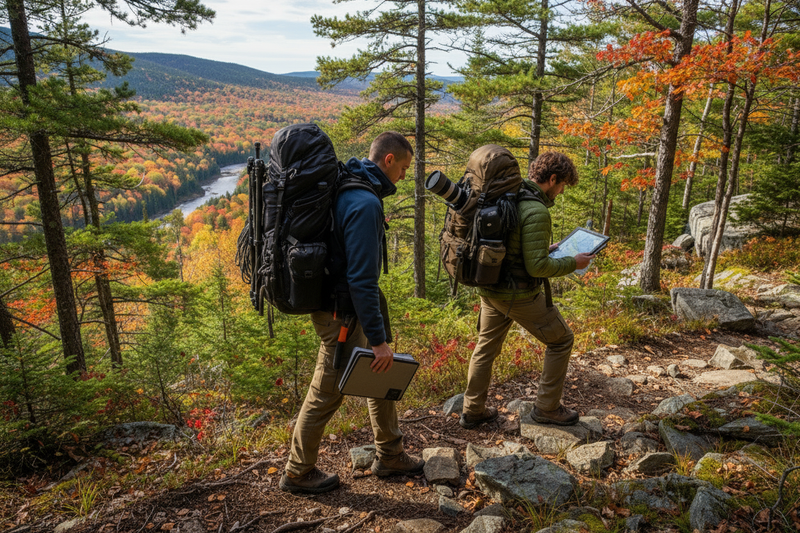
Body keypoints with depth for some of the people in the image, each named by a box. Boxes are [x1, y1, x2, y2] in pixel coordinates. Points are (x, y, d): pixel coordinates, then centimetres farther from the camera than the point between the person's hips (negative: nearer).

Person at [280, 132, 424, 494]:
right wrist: (378, 339, -23)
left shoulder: (345, 190, 7)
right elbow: (362, 279, -28)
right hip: (341, 314, -10)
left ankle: (390, 456, 35)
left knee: (382, 376, 19)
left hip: (336, 300, 10)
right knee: (326, 393, 7)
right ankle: (298, 473, 29)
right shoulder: (365, 203, -25)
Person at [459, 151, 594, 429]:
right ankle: (547, 407, 23)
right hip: (519, 294, -8)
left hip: (490, 289, 8)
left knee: (486, 347, 20)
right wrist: (573, 263, -8)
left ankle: (472, 411, 31)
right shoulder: (536, 211, -23)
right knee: (560, 340, 13)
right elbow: (537, 267, -23)